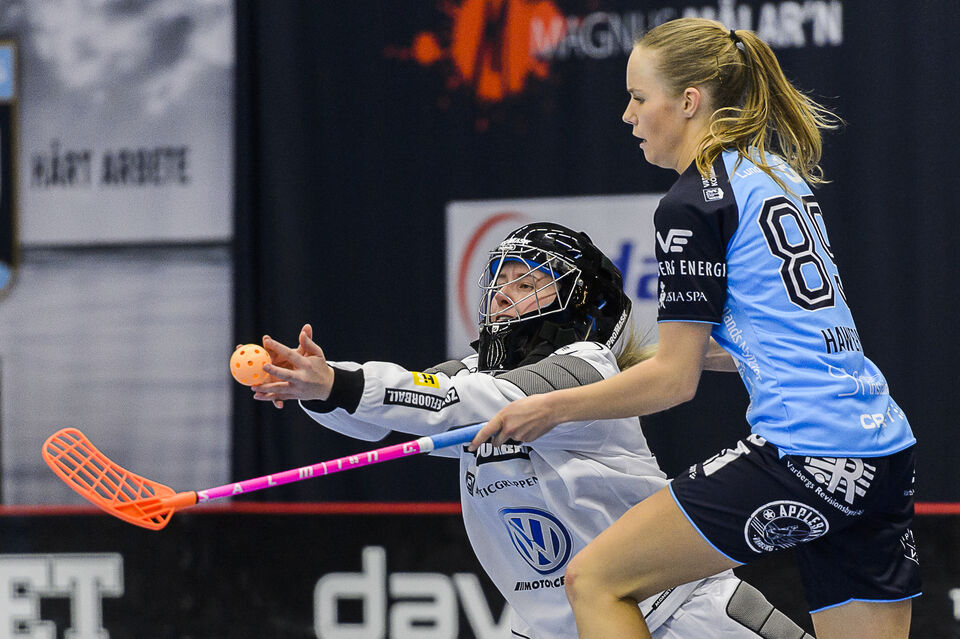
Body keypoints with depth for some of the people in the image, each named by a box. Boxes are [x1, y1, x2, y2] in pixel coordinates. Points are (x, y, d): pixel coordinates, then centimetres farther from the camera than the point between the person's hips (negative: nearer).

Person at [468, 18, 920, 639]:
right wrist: (639, 355, 31)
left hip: (804, 452, -9)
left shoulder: (693, 203, -7)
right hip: (887, 450, 9)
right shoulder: (778, 169, 18)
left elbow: (675, 380, -8)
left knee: (594, 580, 0)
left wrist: (552, 408, 3)